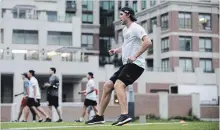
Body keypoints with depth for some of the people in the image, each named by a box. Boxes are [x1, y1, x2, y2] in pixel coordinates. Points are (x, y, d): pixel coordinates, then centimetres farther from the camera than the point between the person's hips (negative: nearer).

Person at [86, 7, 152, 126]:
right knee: (107, 86, 7)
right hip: (126, 65, 10)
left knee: (118, 85, -28)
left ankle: (124, 115, -36)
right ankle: (99, 116, 14)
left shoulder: (135, 28, -10)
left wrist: (135, 56, -27)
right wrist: (116, 50, 16)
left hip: (135, 65, -10)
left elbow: (148, 42, -24)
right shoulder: (125, 30, 19)